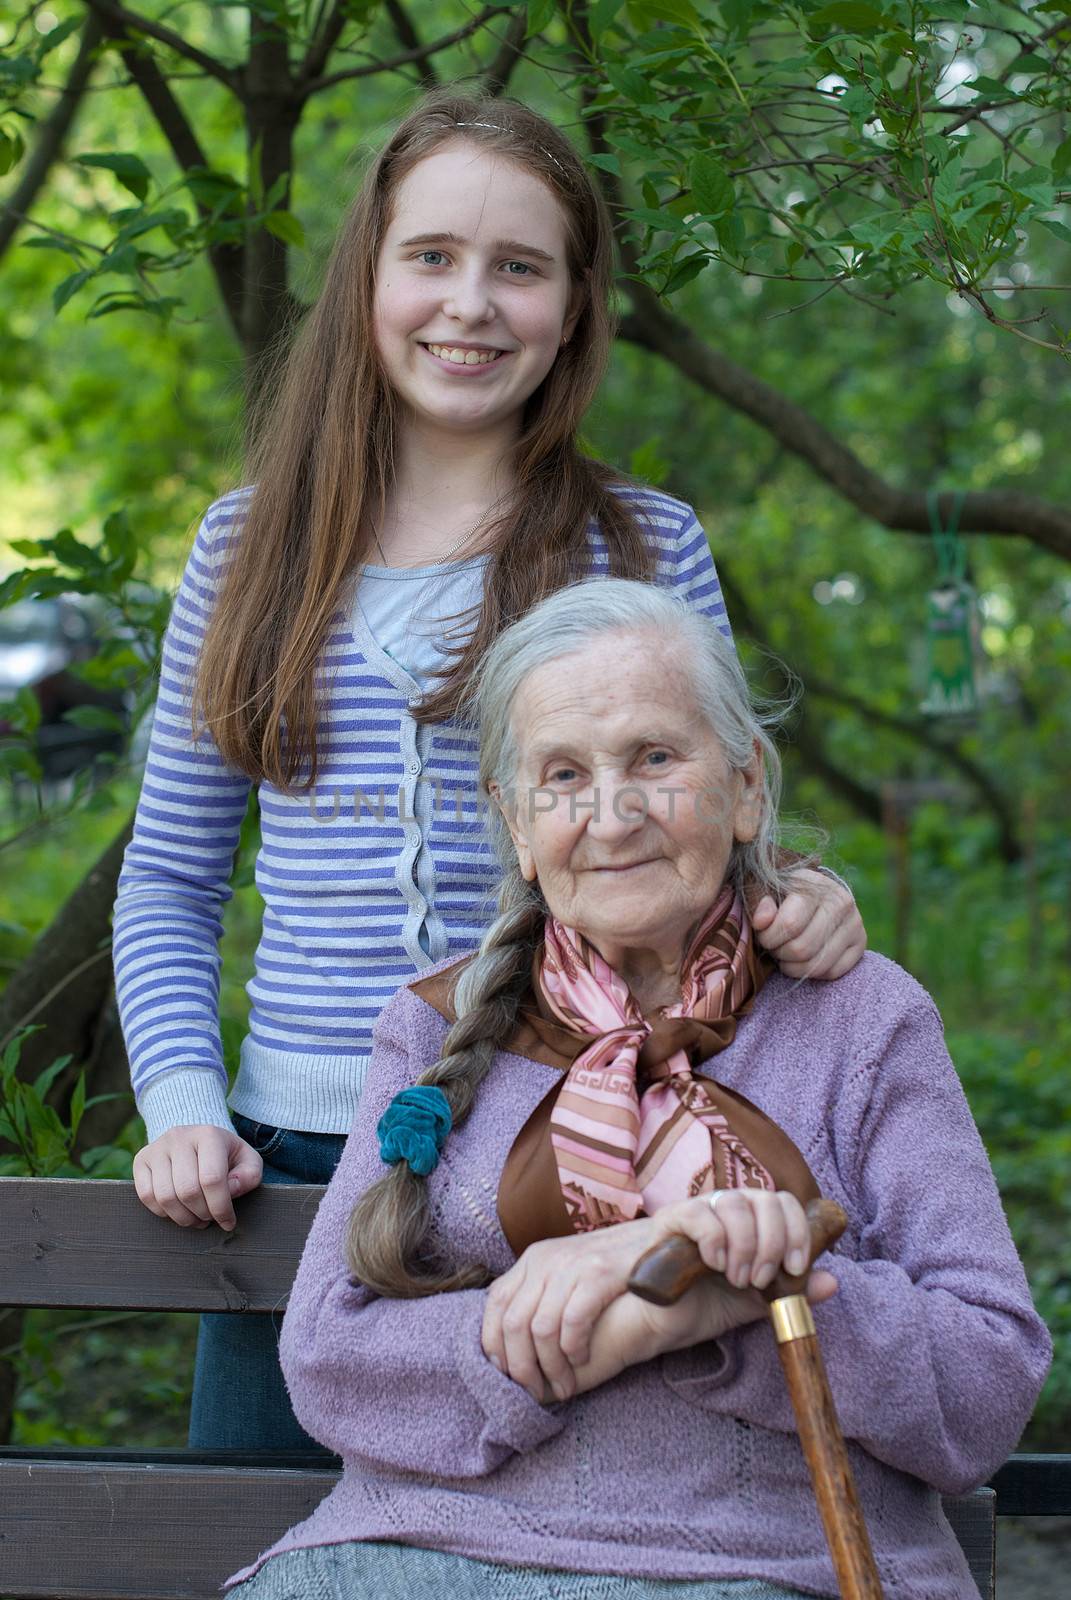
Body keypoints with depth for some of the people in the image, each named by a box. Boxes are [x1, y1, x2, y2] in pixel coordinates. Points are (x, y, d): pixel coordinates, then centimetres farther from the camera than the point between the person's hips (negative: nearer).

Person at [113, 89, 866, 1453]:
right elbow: (170, 880, 12)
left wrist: (796, 908, -13)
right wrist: (182, 1107, -2)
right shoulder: (250, 545, 8)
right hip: (294, 1164, 2)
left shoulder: (649, 550, 3)